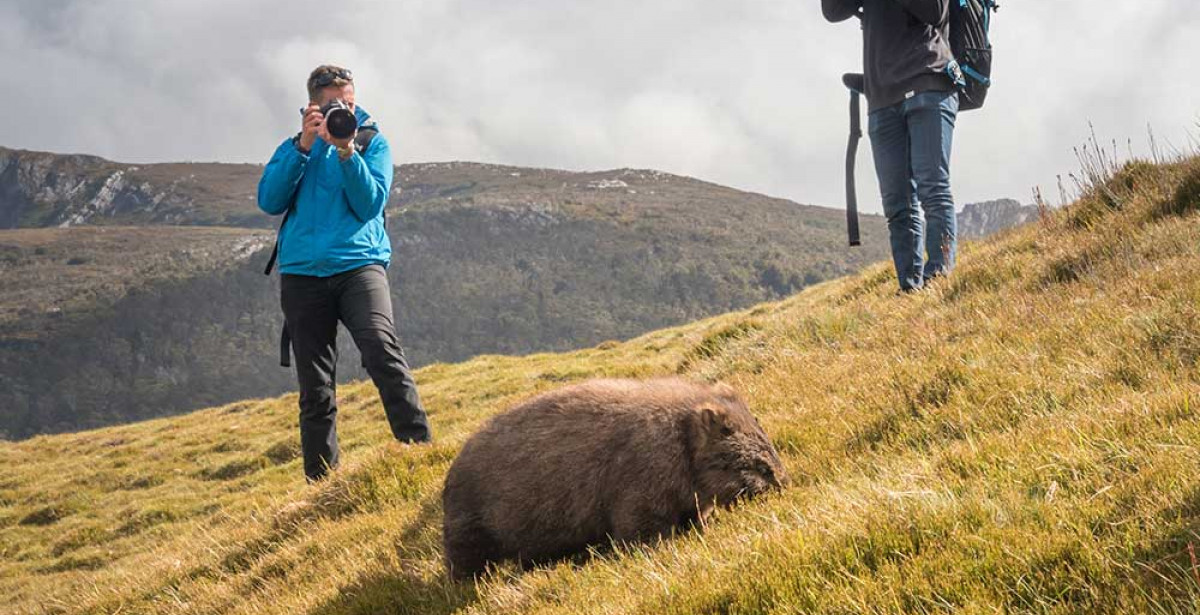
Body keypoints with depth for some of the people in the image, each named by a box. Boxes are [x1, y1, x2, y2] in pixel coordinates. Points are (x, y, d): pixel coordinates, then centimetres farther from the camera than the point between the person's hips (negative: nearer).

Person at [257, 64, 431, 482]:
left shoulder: (373, 143, 11)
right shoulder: (294, 148, 16)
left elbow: (370, 204, -3)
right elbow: (269, 201, 1)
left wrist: (346, 152, -13)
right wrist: (303, 146, -6)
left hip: (358, 263, -2)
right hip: (302, 272, 2)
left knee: (382, 350, -27)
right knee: (315, 390, 3)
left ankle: (420, 451, -27)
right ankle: (321, 484, 9)